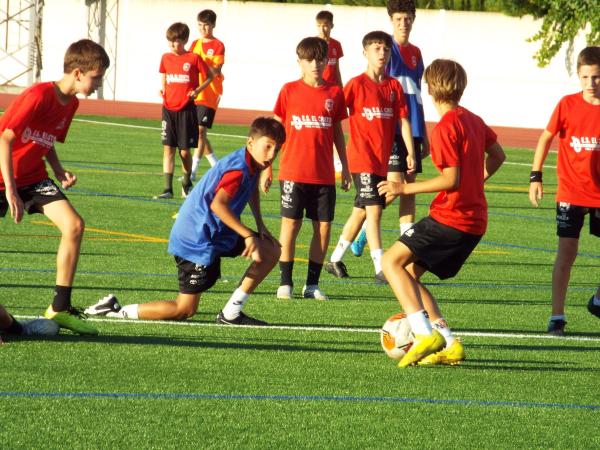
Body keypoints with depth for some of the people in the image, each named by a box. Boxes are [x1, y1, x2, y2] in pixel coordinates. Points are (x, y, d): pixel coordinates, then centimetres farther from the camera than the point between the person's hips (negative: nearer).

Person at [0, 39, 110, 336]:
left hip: (33, 176, 7)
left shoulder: (71, 103, 3)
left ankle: (60, 309, -6)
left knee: (74, 225, -10)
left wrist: (59, 170, -3)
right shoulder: (38, 96, -24)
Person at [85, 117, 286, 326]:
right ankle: (116, 311, 0)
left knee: (271, 250, 9)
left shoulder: (251, 165, 6)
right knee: (185, 310, -6)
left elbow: (252, 189, 31)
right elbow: (218, 205, -41)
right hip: (197, 242, -10)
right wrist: (249, 236, -35)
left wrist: (260, 227, 21)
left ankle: (231, 313, 10)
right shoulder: (238, 170, -24)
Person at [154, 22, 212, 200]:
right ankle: (168, 189, -3)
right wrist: (163, 89, 6)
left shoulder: (194, 58, -5)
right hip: (169, 108, 3)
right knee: (168, 148, -2)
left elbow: (209, 77, 2)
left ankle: (186, 184, 25)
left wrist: (197, 90, -12)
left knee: (184, 150, 2)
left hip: (186, 109, -3)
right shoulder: (166, 58, 7)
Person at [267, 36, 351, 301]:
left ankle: (312, 284, 10)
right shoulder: (290, 91, 0)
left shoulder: (334, 94, 5)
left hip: (324, 174, 2)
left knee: (323, 227, 1)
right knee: (290, 224, -1)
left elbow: (338, 133, 13)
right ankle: (285, 283, 6)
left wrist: (345, 167, 12)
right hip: (293, 173, -2)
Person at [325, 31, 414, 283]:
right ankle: (380, 269, -14)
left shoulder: (394, 86, 7)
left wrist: (410, 151, -4)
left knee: (361, 211, 13)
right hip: (362, 157, -6)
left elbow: (403, 120, 6)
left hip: (382, 159, 6)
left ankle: (335, 260, 27)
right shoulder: (357, 84, -6)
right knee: (373, 209, -13)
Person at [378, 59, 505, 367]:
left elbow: (451, 180, -20)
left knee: (392, 261, -11)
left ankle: (426, 333, -26)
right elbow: (497, 156, 26)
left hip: (451, 217, -9)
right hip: (475, 218, 9)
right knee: (409, 273, 14)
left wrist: (405, 188, -16)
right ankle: (449, 345, 5)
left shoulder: (445, 128, -15)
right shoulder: (473, 120, 12)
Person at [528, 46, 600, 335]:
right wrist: (535, 176, -1)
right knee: (567, 252, -5)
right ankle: (557, 317, 0)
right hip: (571, 192, -2)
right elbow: (546, 137, 4)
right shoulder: (568, 105, -5)